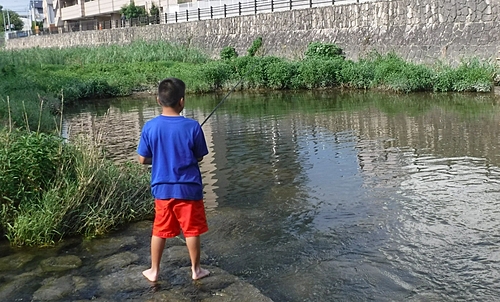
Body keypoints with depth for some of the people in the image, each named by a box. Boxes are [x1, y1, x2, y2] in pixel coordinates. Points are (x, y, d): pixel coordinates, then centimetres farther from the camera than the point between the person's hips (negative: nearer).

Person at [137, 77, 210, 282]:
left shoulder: (150, 127, -8)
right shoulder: (192, 126, -14)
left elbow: (143, 159, -2)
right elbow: (199, 157, -3)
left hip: (162, 188, 3)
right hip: (188, 188, -2)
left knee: (160, 231, 16)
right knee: (192, 231, 12)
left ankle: (154, 271, 28)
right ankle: (196, 269, 26)